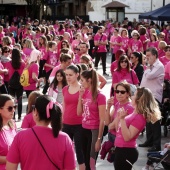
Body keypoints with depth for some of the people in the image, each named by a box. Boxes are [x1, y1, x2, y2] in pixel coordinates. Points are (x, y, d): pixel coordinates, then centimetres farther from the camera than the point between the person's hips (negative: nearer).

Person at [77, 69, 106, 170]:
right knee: (86, 161, 13)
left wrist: (99, 139, -16)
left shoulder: (100, 96, -15)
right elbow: (79, 113, 8)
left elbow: (102, 120, -15)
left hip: (94, 131, -7)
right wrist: (80, 96, -1)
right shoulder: (84, 93, 6)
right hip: (84, 130, 7)